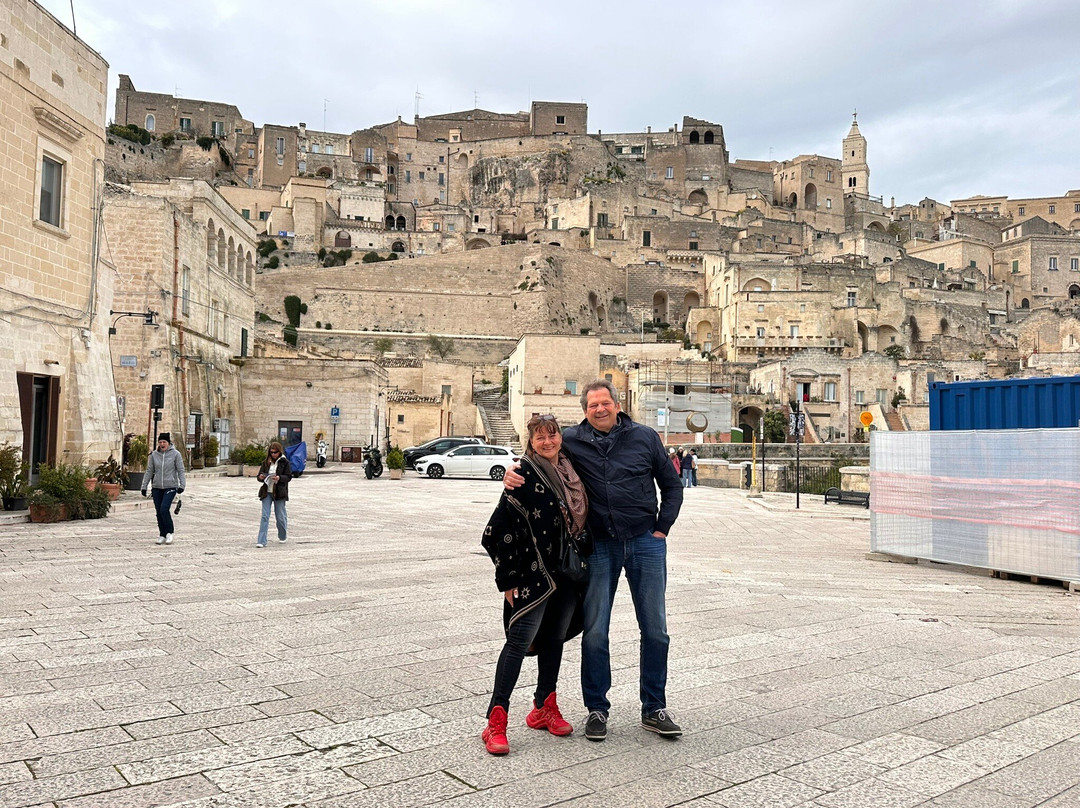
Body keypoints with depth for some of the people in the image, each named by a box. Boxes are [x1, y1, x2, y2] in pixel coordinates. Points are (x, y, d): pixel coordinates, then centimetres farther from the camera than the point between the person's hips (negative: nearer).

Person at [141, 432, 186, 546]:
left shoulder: (175, 454, -3)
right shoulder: (154, 455, 5)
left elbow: (180, 471, -2)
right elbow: (149, 471, 10)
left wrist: (182, 485, -12)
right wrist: (144, 486, 8)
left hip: (170, 487, -4)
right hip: (157, 487, 4)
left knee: (164, 509, -16)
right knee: (159, 512, 5)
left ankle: (169, 532, 3)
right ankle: (162, 535, 17)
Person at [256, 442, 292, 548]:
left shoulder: (284, 462, -1)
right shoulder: (266, 462, 8)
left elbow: (289, 476, -5)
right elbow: (260, 476, 12)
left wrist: (279, 478, -22)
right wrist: (261, 477, -11)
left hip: (279, 493, -2)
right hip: (267, 492, 2)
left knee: (280, 517, 6)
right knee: (265, 516, -4)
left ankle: (282, 537, 30)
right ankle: (261, 541, -4)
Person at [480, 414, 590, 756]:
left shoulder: (571, 469, 9)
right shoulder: (525, 474, -12)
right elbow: (501, 528, -13)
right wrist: (509, 578, -13)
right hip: (536, 572, -7)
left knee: (554, 638, 15)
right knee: (520, 640, -8)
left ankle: (544, 709, 28)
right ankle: (496, 721, -2)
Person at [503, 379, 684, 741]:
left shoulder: (645, 437, 2)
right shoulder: (572, 440, 0)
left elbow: (671, 485, 10)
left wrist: (661, 529, 2)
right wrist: (513, 474, -12)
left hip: (645, 543, 1)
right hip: (599, 545, 0)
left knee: (655, 630, 7)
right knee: (594, 633, 4)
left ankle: (654, 710, 22)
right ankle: (596, 709, 21)